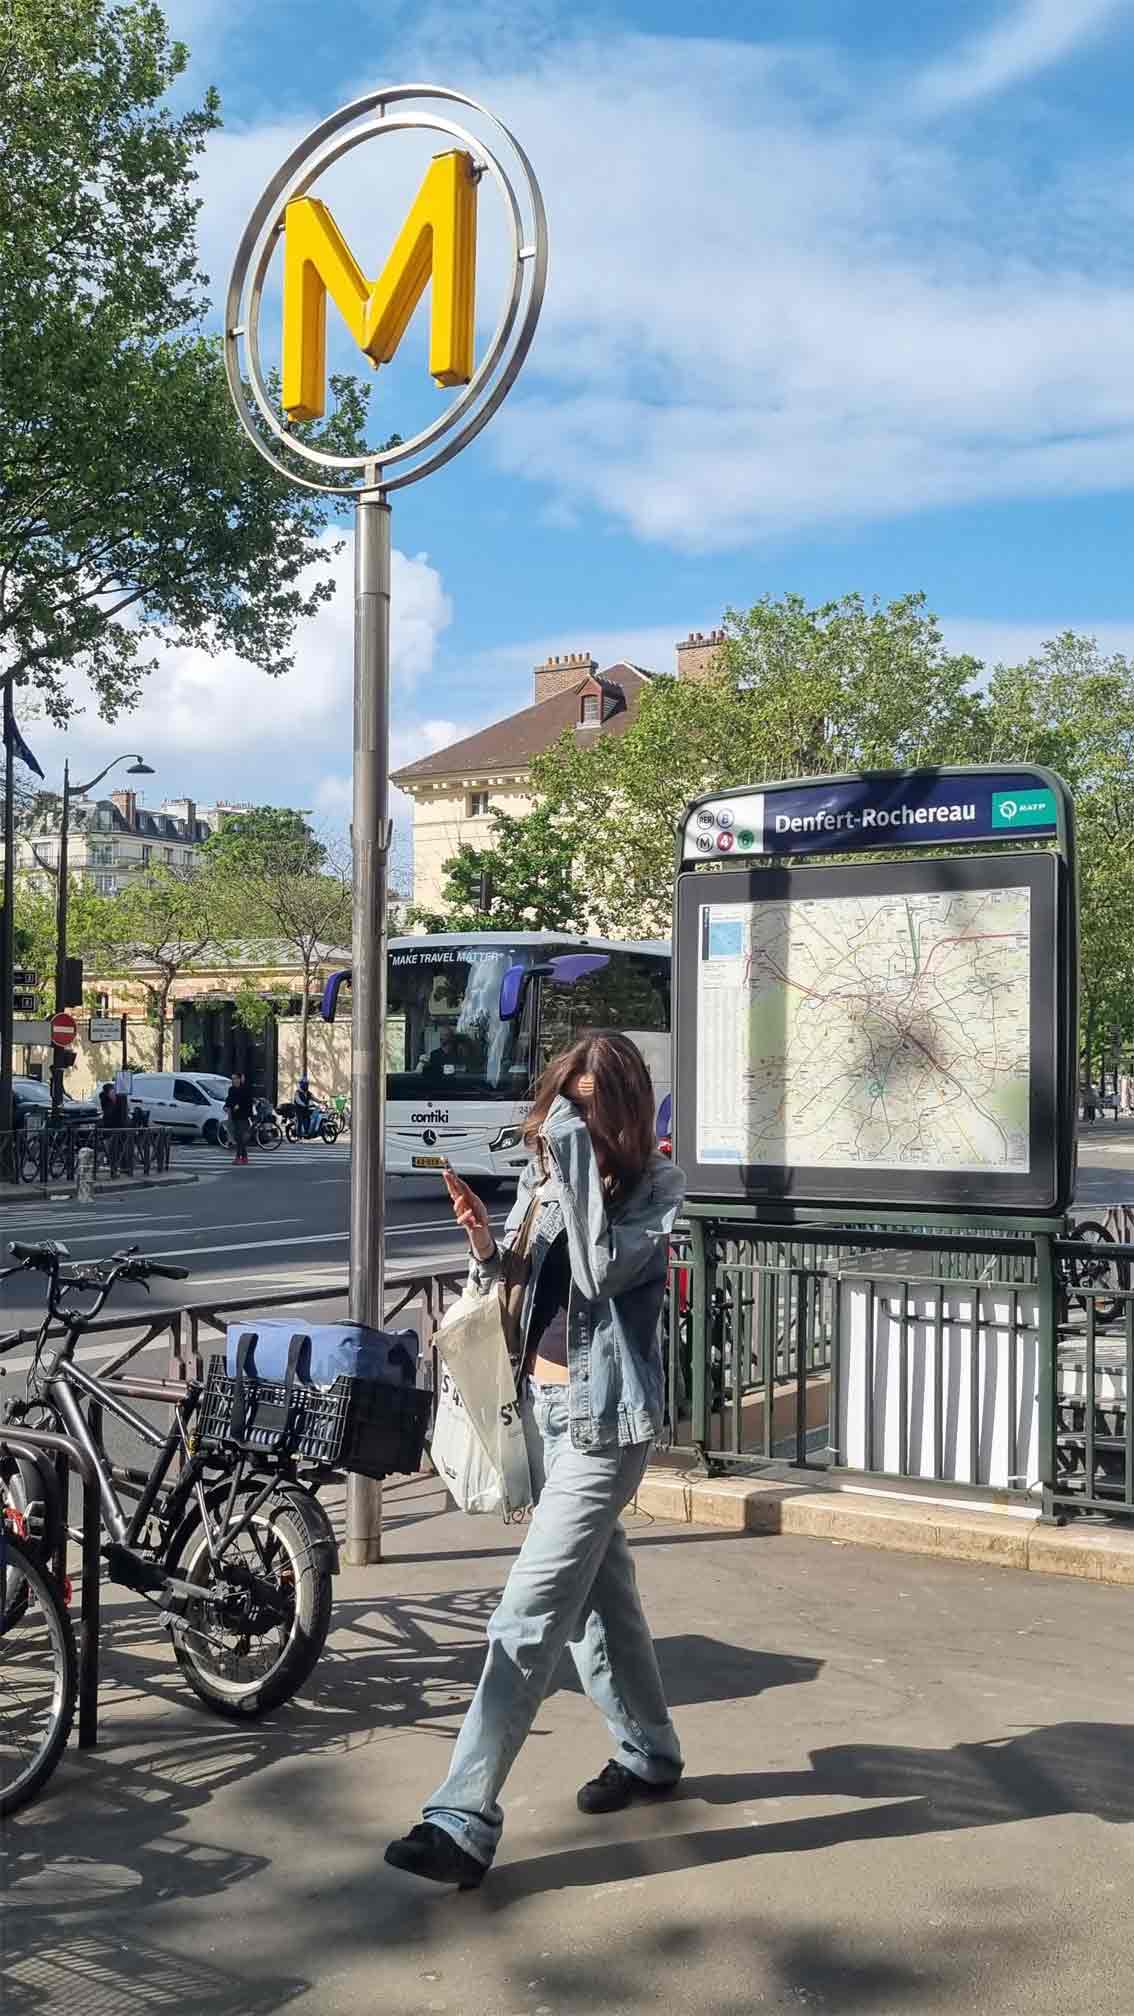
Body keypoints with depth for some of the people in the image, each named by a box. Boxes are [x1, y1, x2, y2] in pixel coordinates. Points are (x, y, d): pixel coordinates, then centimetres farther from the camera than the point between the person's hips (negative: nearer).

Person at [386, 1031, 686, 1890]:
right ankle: (649, 1753, 39)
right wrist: (486, 1249, -11)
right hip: (541, 1402, 7)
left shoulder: (654, 1184, -10)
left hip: (604, 1417, -7)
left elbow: (600, 1272, -26)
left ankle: (464, 1823, -11)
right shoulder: (542, 1172, 6)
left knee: (529, 1616, -12)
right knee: (600, 1591, 20)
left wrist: (579, 1161, -25)